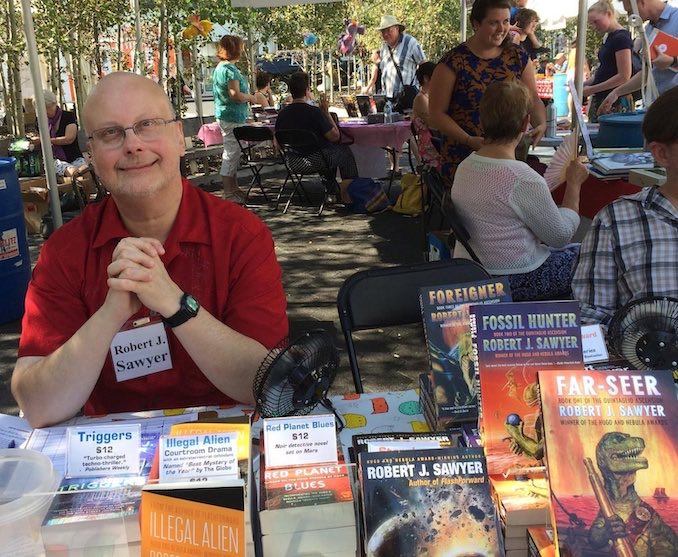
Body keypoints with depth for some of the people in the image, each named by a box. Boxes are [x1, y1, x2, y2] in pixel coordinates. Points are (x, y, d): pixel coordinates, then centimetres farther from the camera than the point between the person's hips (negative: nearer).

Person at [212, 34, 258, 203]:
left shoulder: (220, 67, 14)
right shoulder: (230, 69, -18)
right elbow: (235, 95, -24)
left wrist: (246, 96, 19)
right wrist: (250, 97, -8)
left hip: (224, 114, 11)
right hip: (232, 116, -11)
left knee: (232, 153, 17)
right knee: (231, 153, -6)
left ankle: (233, 188, 25)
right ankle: (229, 194, -1)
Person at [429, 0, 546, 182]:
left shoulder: (518, 57, 5)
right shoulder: (453, 62, -8)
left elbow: (533, 99, 10)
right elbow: (437, 113, -7)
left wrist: (541, 124, -11)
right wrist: (468, 140, -20)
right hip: (463, 159, -3)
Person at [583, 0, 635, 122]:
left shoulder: (621, 38, -11)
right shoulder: (607, 38, 15)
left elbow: (624, 77, -17)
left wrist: (592, 89, -14)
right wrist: (584, 84, 6)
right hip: (601, 99, 8)